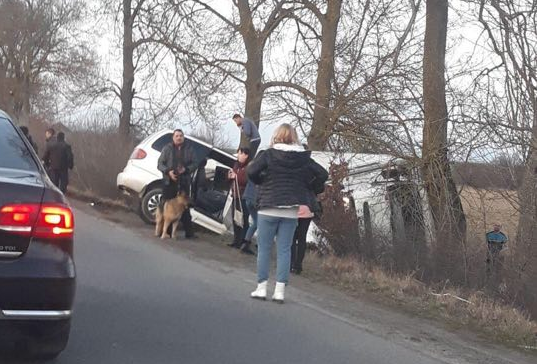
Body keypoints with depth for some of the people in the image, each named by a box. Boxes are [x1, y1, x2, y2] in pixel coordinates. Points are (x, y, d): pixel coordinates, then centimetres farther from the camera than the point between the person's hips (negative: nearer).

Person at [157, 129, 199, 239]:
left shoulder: (189, 149, 8)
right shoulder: (167, 148, 5)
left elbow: (194, 164, 8)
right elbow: (160, 164, 3)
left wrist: (186, 169, -12)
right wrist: (168, 171, -14)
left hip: (184, 182, 1)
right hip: (169, 181, -1)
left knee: (185, 207, 5)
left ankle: (189, 232, 8)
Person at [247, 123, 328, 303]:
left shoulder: (270, 154, -7)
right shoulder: (303, 158, 1)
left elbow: (251, 171, -16)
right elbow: (322, 173, 0)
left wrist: (262, 182, 3)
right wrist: (305, 187, 10)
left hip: (269, 208, -3)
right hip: (292, 211, 3)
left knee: (264, 248, 7)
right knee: (284, 249, 7)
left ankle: (262, 287, 7)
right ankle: (280, 290, 4)